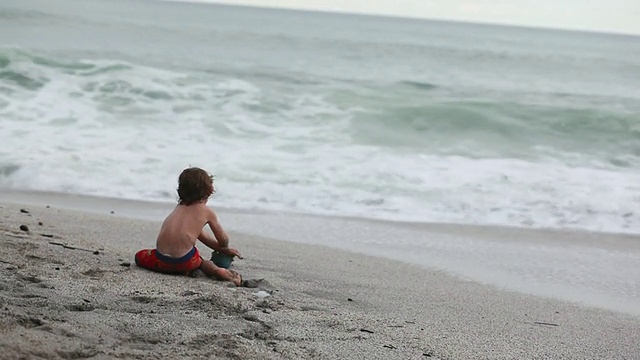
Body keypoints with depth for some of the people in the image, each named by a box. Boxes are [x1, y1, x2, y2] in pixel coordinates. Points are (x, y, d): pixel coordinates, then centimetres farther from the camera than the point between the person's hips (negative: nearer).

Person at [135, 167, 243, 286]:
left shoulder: (180, 207, 24)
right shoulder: (207, 211, 8)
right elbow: (223, 240, 16)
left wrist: (222, 250, 38)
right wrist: (224, 249, 42)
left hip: (162, 261, 1)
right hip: (185, 262, -1)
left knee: (139, 256, 29)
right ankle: (216, 270, -3)